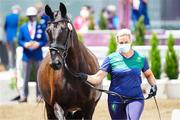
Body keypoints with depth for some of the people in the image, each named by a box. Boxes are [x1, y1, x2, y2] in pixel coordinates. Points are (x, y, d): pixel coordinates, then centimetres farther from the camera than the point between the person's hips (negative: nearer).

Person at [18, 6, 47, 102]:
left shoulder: (40, 27, 3)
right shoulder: (23, 28, 6)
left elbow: (45, 41, 4)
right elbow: (20, 41, 6)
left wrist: (38, 44, -16)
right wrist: (25, 44, -14)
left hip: (37, 55, 0)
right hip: (26, 55, 0)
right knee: (25, 77, 0)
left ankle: (39, 96, 11)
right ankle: (24, 96, 5)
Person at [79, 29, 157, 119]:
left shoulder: (141, 58, 4)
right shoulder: (111, 59, 0)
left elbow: (148, 74, 21)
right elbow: (98, 78, -7)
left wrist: (153, 85, 2)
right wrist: (86, 77, -25)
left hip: (135, 99, -1)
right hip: (116, 100, 1)